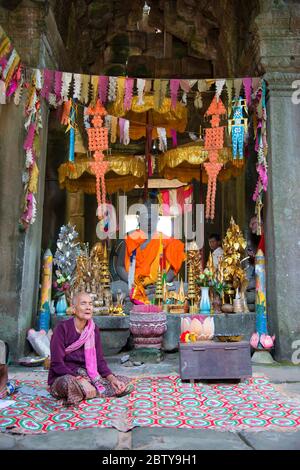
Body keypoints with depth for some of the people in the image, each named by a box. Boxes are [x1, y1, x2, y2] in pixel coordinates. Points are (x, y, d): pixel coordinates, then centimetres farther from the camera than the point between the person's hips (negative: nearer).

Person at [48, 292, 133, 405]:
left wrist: (112, 379, -10)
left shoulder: (93, 330, 6)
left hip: (87, 377, 7)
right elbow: (57, 364, -16)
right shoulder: (63, 328, -11)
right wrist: (78, 379, -28)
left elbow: (99, 361, 7)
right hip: (62, 378, -6)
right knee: (70, 383, -42)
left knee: (126, 384, -7)